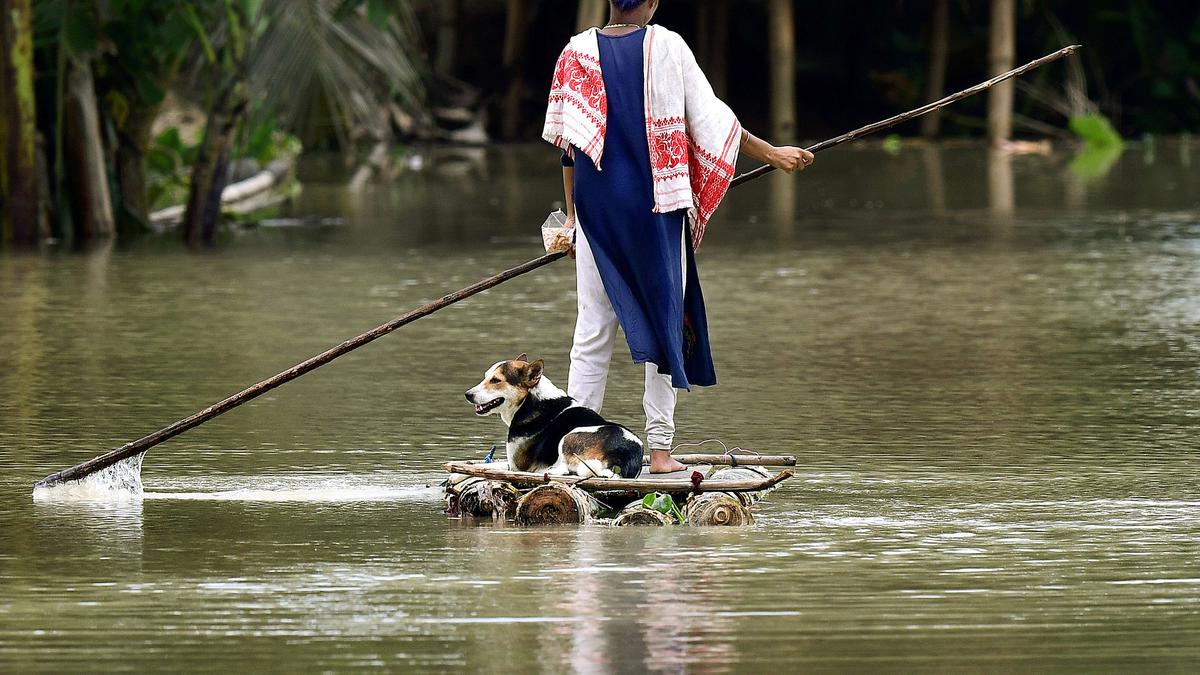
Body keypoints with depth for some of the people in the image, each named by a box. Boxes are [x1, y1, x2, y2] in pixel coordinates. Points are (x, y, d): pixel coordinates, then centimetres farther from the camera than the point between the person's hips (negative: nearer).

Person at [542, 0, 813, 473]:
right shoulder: (667, 47, -5)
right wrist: (772, 154, 13)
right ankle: (659, 448, 3)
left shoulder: (578, 52, 1)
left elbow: (568, 143, 4)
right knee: (664, 320, 5)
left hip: (596, 204, 2)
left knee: (593, 328, 5)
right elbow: (709, 119, 0)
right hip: (656, 203, -2)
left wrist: (572, 214, 14)